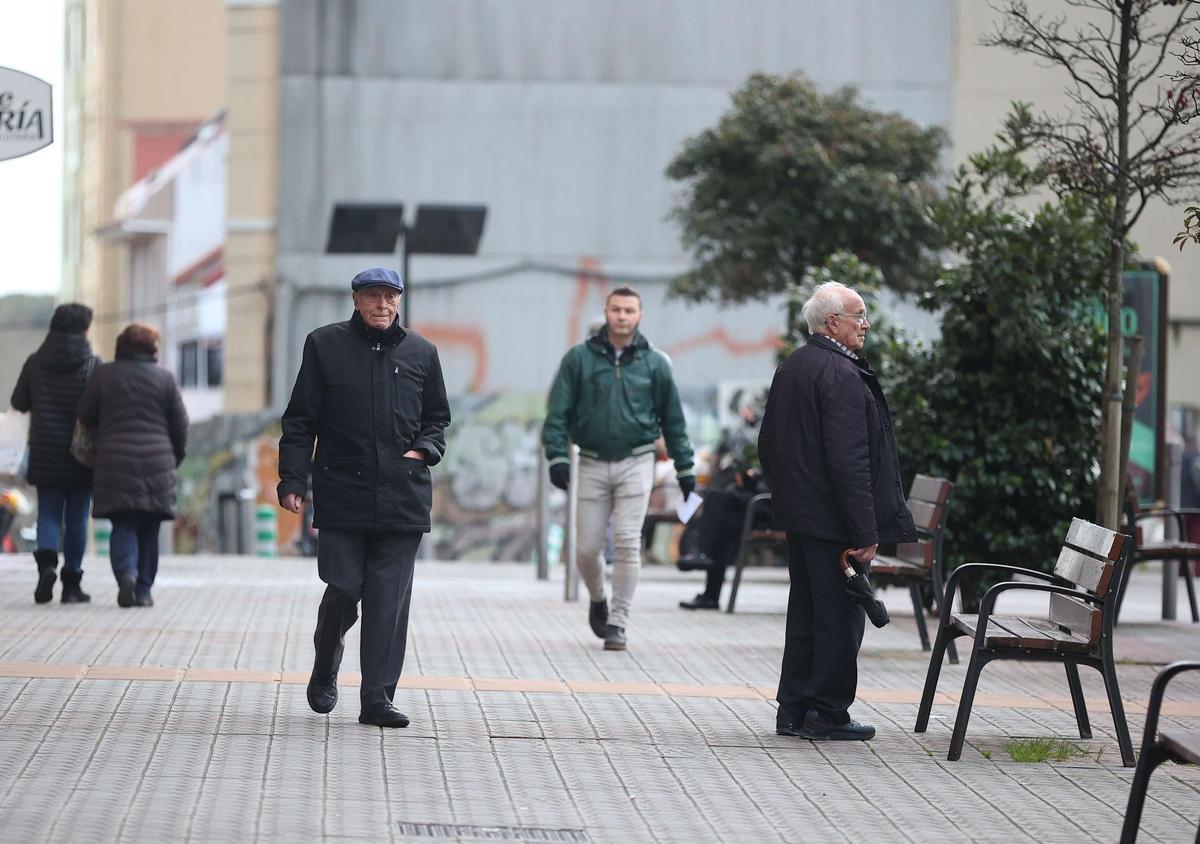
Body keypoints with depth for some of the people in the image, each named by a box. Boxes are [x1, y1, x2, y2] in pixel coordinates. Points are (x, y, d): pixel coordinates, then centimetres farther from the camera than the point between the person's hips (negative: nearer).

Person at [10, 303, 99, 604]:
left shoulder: (36, 362, 1)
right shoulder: (92, 365, -7)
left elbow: (19, 402, 5)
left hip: (45, 452, 2)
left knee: (48, 512, 8)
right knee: (77, 516, 6)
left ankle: (47, 561, -19)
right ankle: (72, 583, 6)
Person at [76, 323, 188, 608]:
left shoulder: (104, 375, 3)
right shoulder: (165, 378, 2)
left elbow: (83, 416, 5)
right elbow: (180, 424, 5)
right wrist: (175, 457, 17)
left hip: (115, 461, 0)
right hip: (157, 462, 0)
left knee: (123, 525, 2)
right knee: (149, 529, 8)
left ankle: (126, 572, -23)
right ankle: (143, 589, 6)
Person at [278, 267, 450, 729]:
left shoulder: (420, 353, 10)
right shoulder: (326, 345, 4)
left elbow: (437, 417, 21)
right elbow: (300, 421, 5)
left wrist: (422, 450, 1)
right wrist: (292, 481, -3)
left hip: (402, 497, 2)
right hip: (341, 494, -2)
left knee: (390, 601, -1)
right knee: (343, 590, -3)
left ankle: (378, 699, 3)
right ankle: (325, 671, 24)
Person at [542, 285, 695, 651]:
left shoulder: (654, 363, 4)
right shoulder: (580, 358, 0)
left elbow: (673, 419, 10)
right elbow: (558, 412, -1)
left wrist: (685, 468, 9)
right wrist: (556, 455, -12)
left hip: (635, 463, 0)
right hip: (592, 465, 0)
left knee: (627, 544, -8)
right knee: (587, 548, 1)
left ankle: (618, 622, 0)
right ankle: (598, 599, 31)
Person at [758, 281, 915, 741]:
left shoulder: (790, 368, 12)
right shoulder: (841, 375, -18)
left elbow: (768, 444, 19)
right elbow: (849, 461, -22)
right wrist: (865, 533, -21)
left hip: (797, 513, 9)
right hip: (833, 519, -9)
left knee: (805, 613, 15)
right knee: (840, 616, -2)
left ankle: (793, 710, 19)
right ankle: (827, 715, 1)